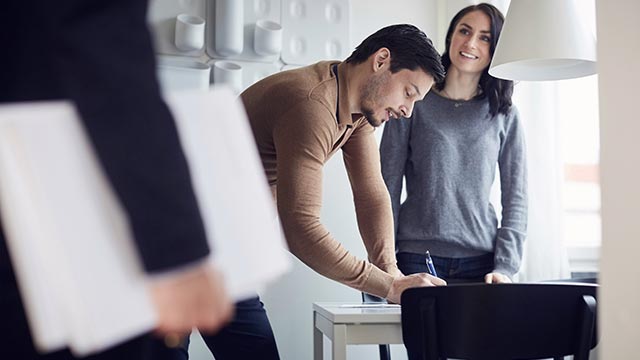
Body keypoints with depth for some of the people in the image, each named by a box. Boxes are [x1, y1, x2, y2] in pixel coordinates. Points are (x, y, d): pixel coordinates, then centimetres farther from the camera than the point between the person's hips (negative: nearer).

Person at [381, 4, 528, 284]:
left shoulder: (504, 116, 8)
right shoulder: (413, 103, 3)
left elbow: (516, 198, 7)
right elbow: (388, 189, 2)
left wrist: (504, 267, -5)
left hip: (481, 264, 2)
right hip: (416, 260, -1)